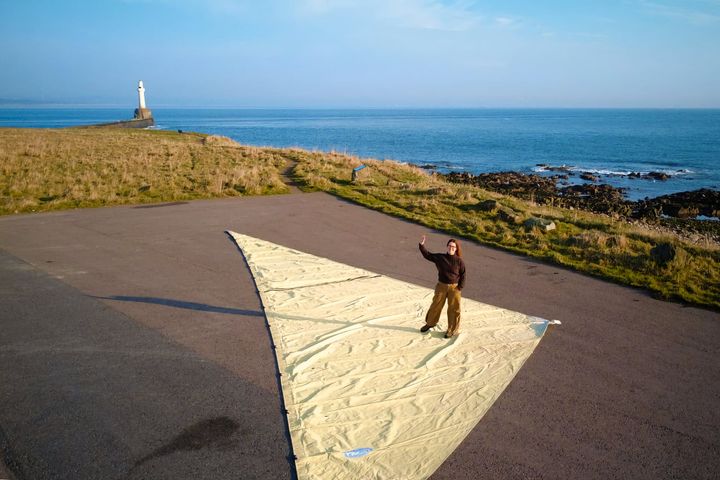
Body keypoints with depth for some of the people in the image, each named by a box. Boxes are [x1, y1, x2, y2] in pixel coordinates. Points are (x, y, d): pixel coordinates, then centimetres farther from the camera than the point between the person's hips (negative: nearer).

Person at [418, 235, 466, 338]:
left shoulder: (459, 261, -9)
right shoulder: (440, 257, -3)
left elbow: (463, 276, -4)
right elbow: (427, 255, 1)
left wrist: (459, 288, -9)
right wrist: (422, 245, -11)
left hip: (454, 287, -2)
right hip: (441, 286, 2)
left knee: (453, 309, 5)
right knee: (436, 305, 13)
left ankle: (452, 329, 20)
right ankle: (430, 323, 35)